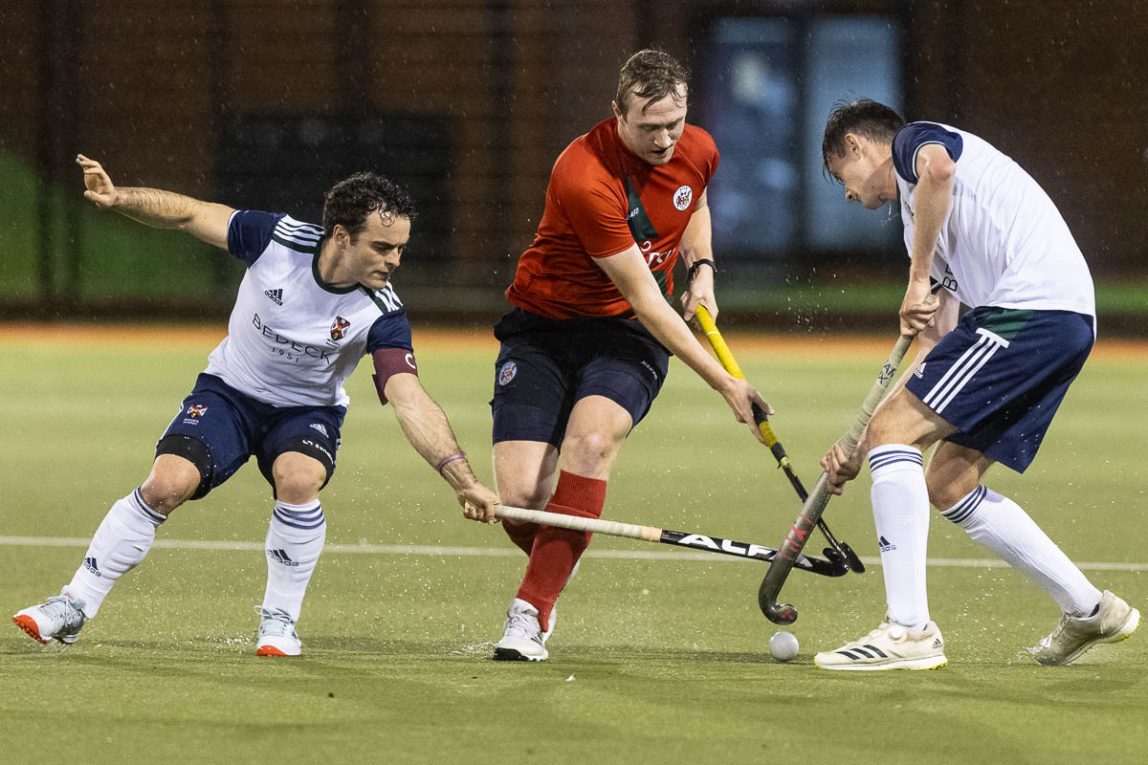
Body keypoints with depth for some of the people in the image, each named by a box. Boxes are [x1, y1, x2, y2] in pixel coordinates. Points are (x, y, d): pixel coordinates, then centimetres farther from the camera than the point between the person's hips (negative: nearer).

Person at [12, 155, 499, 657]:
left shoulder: (381, 314, -24)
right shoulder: (277, 239, -22)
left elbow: (410, 401, -31)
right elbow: (188, 213, -11)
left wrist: (462, 479, -42)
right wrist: (117, 198, -26)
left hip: (307, 411, 0)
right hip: (230, 391, 1)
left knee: (298, 480, -32)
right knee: (166, 484, -19)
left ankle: (279, 621, -11)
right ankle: (73, 607, -4)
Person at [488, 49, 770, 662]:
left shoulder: (698, 151, -6)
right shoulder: (585, 178, -27)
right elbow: (645, 299, -23)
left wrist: (701, 267, 2)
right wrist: (724, 384, -20)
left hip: (626, 336, 3)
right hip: (541, 329, -3)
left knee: (591, 438, -30)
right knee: (518, 497, -17)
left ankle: (532, 614, -24)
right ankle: (549, 574, 21)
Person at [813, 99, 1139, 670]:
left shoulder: (911, 142, 8)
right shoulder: (923, 223, 32)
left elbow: (937, 167, -21)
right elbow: (935, 354, 28)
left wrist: (918, 280, -14)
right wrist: (859, 451, 24)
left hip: (1031, 301, -9)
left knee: (893, 430, -10)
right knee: (947, 484, 14)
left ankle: (909, 630, -17)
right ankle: (1090, 611, 22)